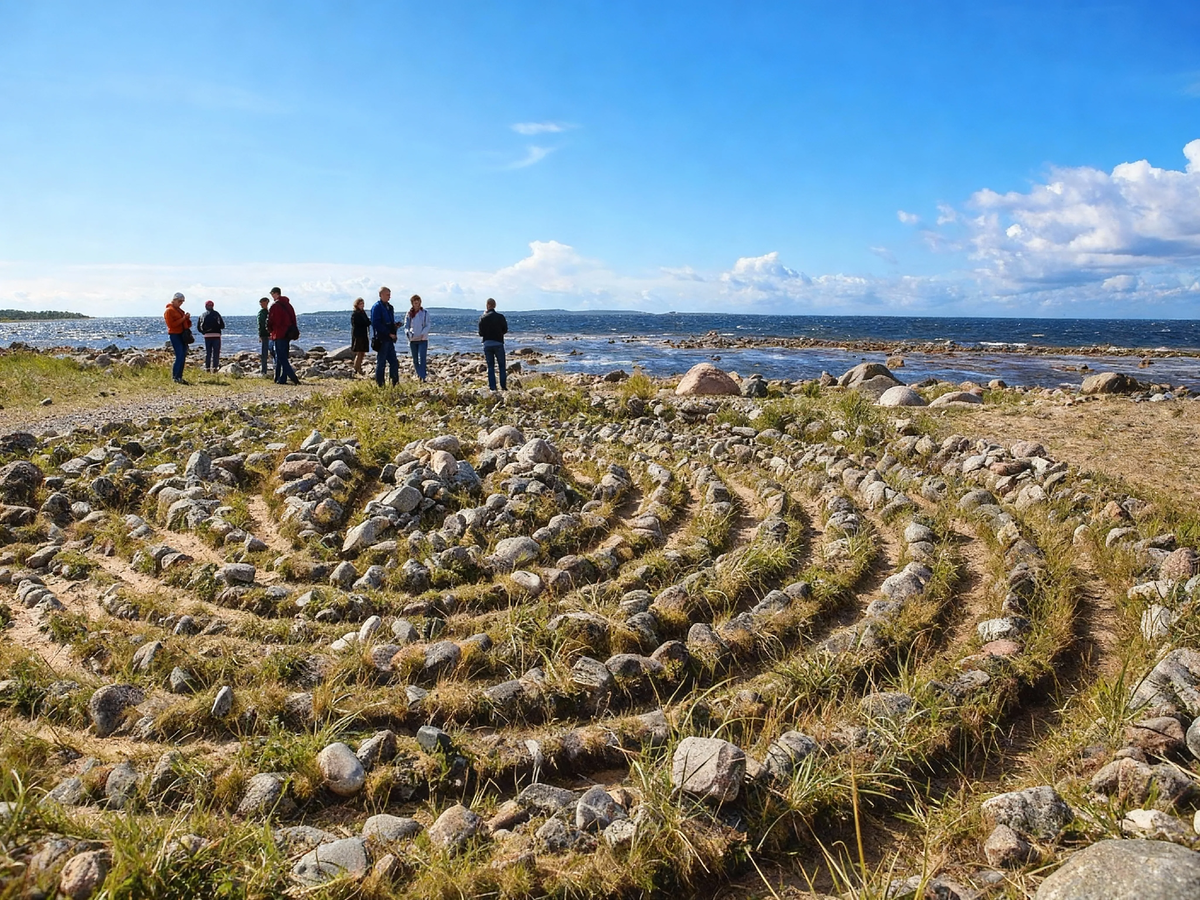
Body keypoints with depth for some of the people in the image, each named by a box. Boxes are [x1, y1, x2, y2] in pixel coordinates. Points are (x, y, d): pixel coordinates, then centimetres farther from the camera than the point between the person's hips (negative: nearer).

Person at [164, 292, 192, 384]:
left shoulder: (179, 310, 20)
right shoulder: (169, 311, -6)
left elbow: (186, 323, 26)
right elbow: (171, 324, -16)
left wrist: (187, 318, 4)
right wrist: (182, 319, -18)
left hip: (183, 335, 9)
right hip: (175, 335, -9)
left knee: (183, 357, 6)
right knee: (179, 357, -15)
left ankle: (180, 377, 11)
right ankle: (175, 378, -13)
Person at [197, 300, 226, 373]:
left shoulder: (203, 315, 7)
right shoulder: (216, 314, -2)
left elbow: (198, 326, 4)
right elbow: (222, 325, -6)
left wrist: (204, 332, 16)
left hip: (207, 336, 3)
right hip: (216, 335, -3)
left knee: (207, 352, 11)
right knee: (216, 352, 1)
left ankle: (207, 367, 10)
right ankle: (214, 367, -5)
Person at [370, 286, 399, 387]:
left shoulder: (389, 307, 16)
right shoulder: (377, 307, -10)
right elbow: (376, 324, -17)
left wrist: (395, 325, 4)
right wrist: (389, 333, -18)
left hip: (389, 339, 8)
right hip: (382, 339, -8)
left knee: (394, 362, 8)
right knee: (381, 363, -2)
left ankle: (395, 382, 13)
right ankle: (379, 384, 4)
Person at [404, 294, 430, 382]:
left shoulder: (425, 313, 1)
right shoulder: (409, 314, 6)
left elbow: (427, 326, -3)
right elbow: (406, 326, 3)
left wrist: (422, 334, -20)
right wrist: (408, 333, -18)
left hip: (423, 339, -3)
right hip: (412, 340, 3)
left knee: (422, 358, -14)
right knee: (415, 360, 9)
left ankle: (423, 377, -18)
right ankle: (418, 376, 21)